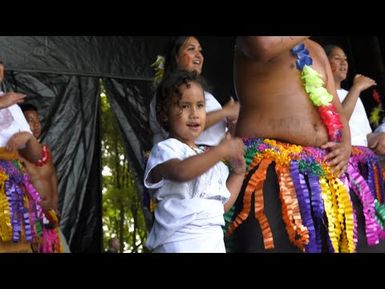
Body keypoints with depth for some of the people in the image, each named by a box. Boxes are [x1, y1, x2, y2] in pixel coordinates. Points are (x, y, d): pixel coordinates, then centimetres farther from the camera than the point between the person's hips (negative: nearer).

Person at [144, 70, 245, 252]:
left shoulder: (208, 156, 20)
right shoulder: (165, 149, -4)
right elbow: (180, 171, -28)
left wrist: (238, 173, 14)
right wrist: (222, 150, -26)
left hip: (214, 240, 7)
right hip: (180, 242, -7)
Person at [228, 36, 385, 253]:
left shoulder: (316, 50, 23)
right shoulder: (248, 42, 0)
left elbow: (336, 109, 21)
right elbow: (261, 45, -28)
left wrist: (346, 144, 0)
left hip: (324, 168, 7)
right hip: (271, 167, -7)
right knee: (279, 244, -13)